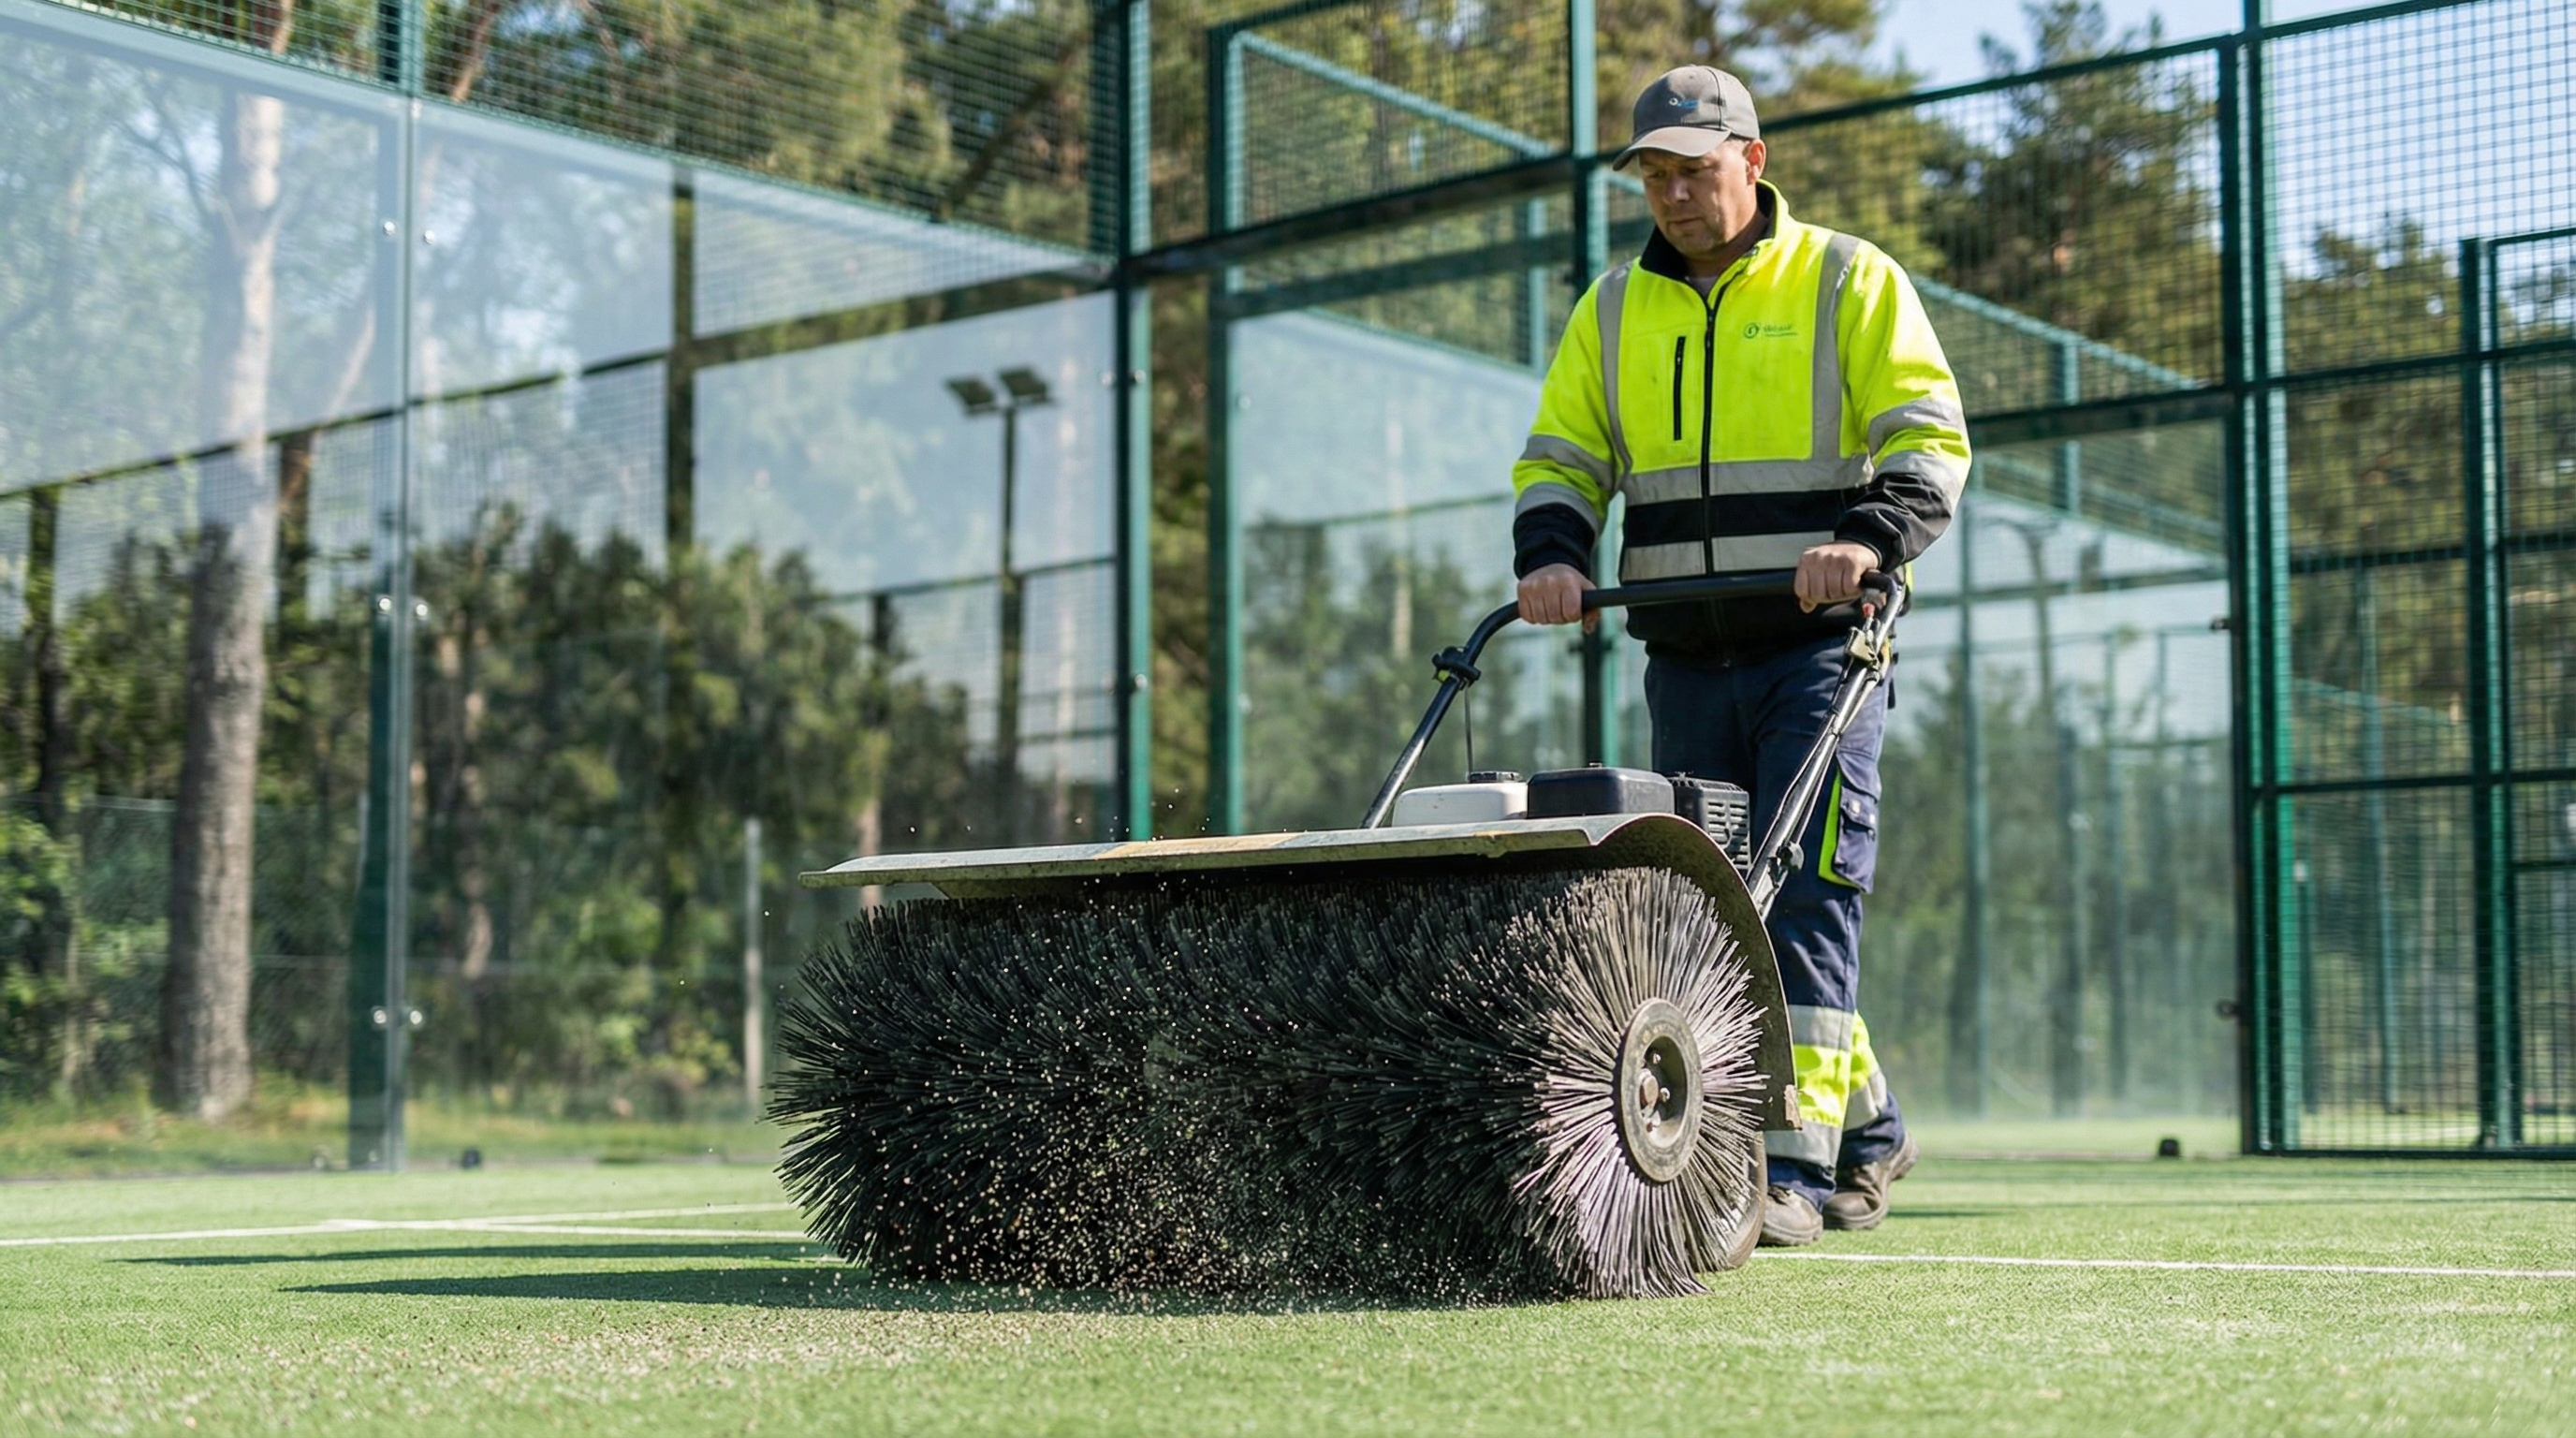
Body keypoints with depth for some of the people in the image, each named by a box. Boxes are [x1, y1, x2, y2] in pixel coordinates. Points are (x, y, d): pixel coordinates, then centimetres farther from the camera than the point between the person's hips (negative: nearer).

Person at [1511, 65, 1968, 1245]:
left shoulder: (1848, 281, 2)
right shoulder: (1613, 310, 15)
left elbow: (1931, 439, -5)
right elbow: (1558, 459, 14)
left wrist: (1871, 539, -24)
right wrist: (1552, 555, -8)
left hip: (1817, 646, -5)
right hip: (1684, 661, 5)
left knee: (1807, 896, -12)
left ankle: (1796, 1163, -13)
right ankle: (1867, 1129, 22)